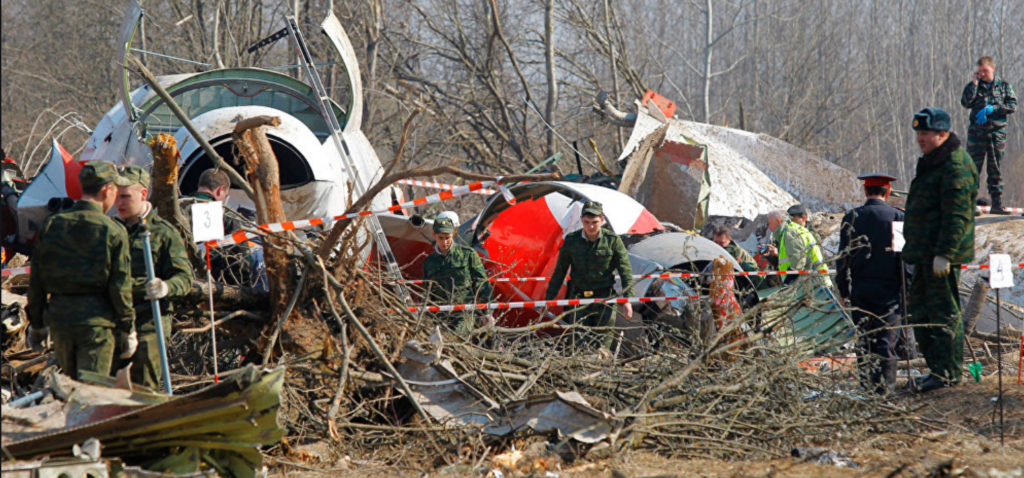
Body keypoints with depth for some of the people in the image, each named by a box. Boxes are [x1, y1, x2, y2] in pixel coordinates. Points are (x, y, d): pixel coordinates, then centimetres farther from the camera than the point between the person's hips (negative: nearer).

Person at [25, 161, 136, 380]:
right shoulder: (113, 231, -9)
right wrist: (127, 329, 3)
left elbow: (36, 282, 7)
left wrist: (36, 324, 16)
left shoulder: (51, 225, 4)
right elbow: (120, 287, -8)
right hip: (97, 321, -4)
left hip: (58, 316, 4)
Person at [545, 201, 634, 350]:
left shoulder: (613, 240, -4)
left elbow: (625, 270, -2)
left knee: (604, 337, -4)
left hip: (604, 297, -1)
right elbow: (559, 271, 8)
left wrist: (627, 299, -9)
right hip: (579, 297, 1)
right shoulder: (571, 240, 0)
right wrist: (549, 298, 7)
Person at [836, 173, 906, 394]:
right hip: (889, 286, -2)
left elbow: (843, 257, 2)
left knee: (863, 337, 11)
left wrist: (843, 288, 10)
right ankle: (885, 383, -4)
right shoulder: (898, 217, -5)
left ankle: (866, 381, 16)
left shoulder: (851, 218, 0)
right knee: (886, 336, -1)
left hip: (860, 287, 2)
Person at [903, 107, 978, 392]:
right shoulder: (931, 163, 17)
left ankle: (949, 372, 0)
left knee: (944, 311, -5)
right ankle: (936, 367, 21)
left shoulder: (956, 167, -16)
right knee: (919, 308, 14)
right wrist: (915, 249, 23)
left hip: (943, 255, -11)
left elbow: (957, 216, -21)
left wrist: (944, 254, -25)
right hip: (925, 255, 11)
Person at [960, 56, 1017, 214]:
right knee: (974, 167, -4)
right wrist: (974, 83, -9)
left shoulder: (1004, 86, 8)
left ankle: (997, 204, 8)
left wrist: (992, 109, -11)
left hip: (997, 131, 1)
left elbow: (1012, 106, -1)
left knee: (996, 170, 5)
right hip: (977, 132, -1)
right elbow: (966, 102, -8)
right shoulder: (974, 86, 8)